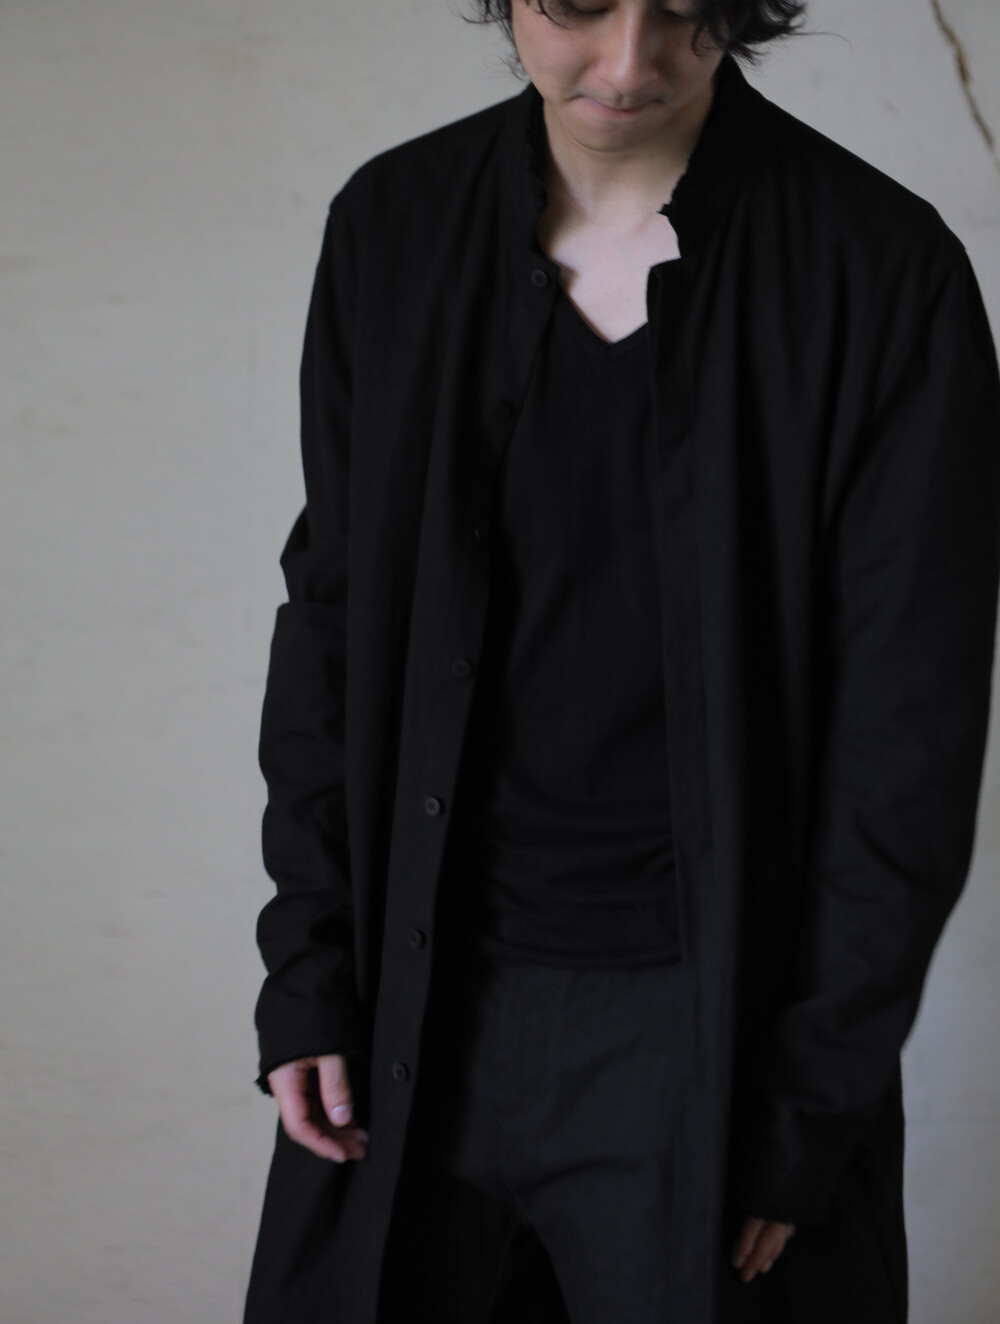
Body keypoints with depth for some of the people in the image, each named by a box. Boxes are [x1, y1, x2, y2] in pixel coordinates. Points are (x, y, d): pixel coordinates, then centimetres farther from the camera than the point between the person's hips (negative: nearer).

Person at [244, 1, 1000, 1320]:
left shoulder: (886, 273, -12)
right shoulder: (393, 227, 0)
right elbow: (333, 609, 6)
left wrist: (811, 1105, -8)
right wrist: (308, 965, 3)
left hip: (705, 1025, -3)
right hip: (428, 1002, 3)